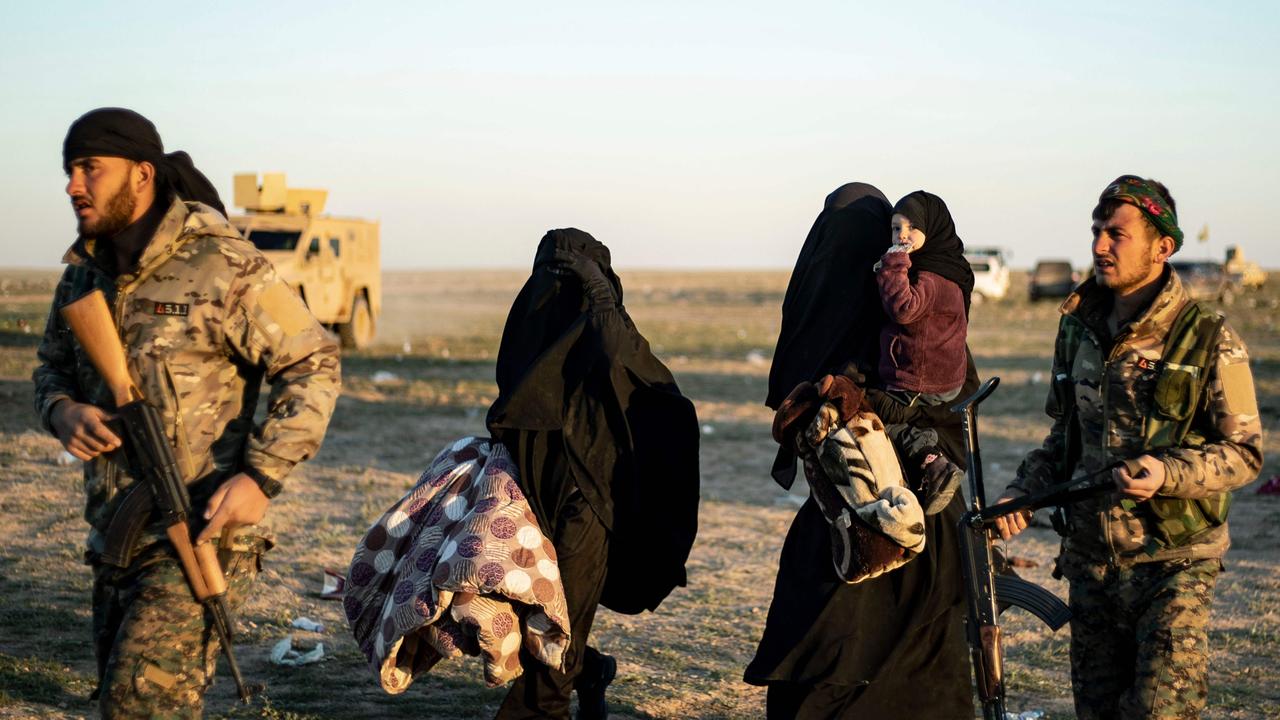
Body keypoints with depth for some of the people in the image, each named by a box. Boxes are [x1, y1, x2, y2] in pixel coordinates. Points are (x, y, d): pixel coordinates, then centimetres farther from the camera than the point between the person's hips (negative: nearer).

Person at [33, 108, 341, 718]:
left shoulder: (224, 267, -13)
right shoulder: (84, 275, 9)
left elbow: (312, 368, -11)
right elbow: (53, 365, 22)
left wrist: (261, 477, -20)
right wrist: (61, 411, -3)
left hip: (203, 533, -8)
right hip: (116, 539, 8)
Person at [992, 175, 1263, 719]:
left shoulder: (1209, 342, -9)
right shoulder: (1078, 330, 8)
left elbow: (1245, 453, -8)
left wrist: (1168, 472, -24)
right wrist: (1024, 491, 1)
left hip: (1172, 566, -5)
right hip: (1089, 562, 6)